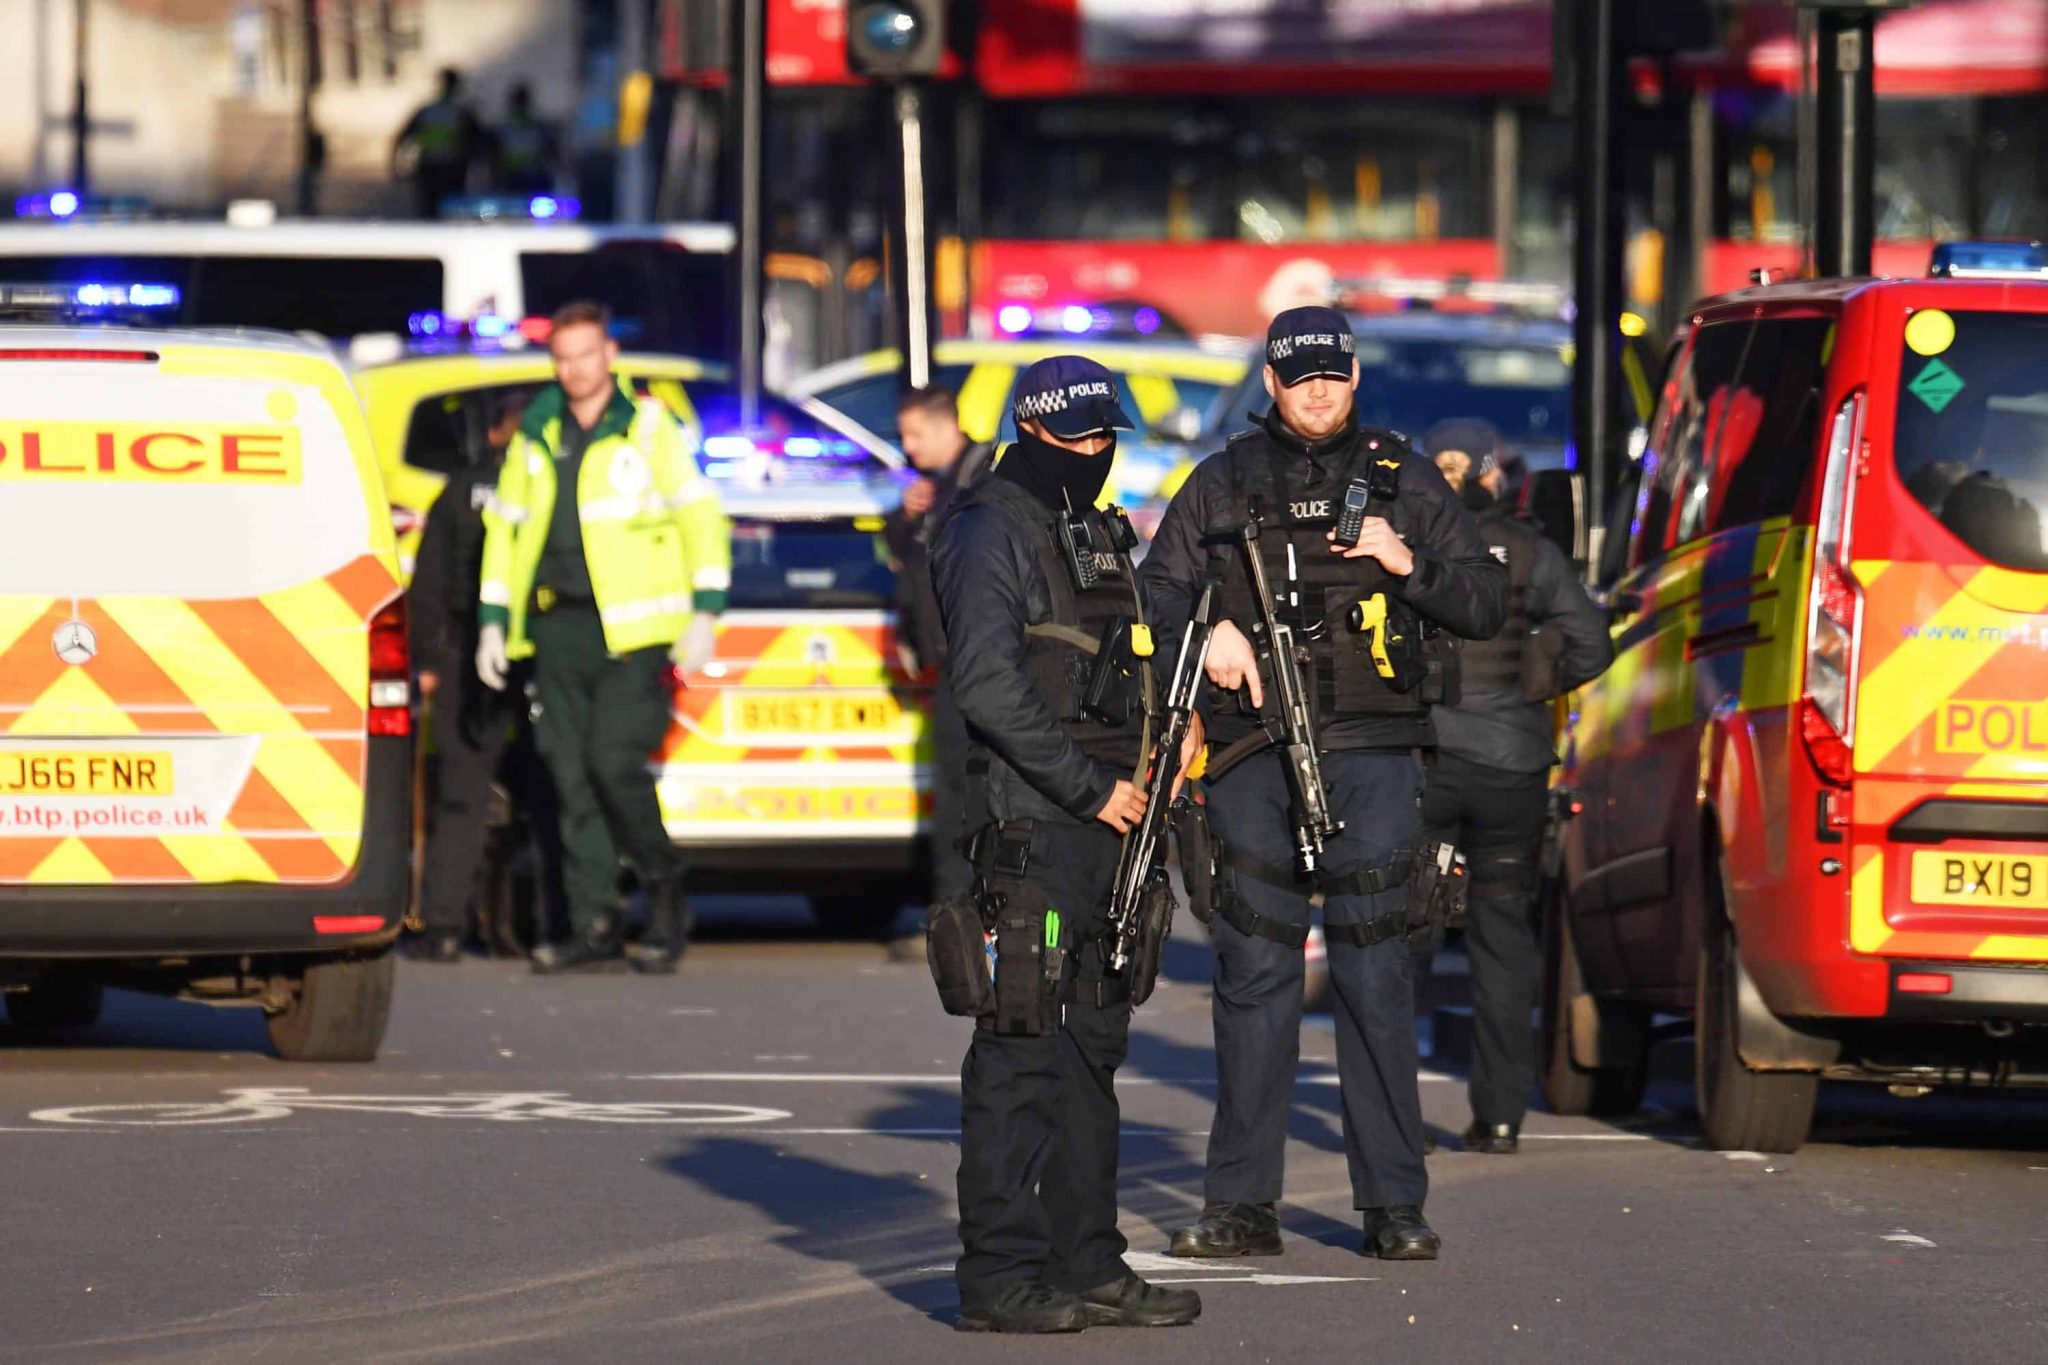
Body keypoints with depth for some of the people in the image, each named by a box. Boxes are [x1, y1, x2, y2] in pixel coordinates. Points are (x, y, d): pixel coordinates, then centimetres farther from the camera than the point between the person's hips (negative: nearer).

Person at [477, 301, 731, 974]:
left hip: (632, 628, -4)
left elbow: (700, 515, 2)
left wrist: (704, 613, -5)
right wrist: (494, 621, 14)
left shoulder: (650, 426, 3)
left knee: (613, 761, -14)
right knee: (572, 775, 0)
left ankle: (665, 891, 5)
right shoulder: (535, 437, 15)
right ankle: (593, 925, 4)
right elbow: (504, 527, 20)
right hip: (557, 627, 4)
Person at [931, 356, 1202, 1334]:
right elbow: (989, 685, -17)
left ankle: (1085, 1263, 16)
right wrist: (1091, 787, -16)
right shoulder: (991, 535, -8)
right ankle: (1000, 1273, -5)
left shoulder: (1103, 535, 20)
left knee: (1094, 1043, 11)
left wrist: (1166, 732, 7)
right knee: (1020, 1049, -8)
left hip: (1107, 821, 9)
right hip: (1028, 824, -9)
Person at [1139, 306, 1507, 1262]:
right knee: (1253, 973, 1)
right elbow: (1156, 590, 12)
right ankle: (1241, 1205, 4)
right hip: (1251, 754, 1)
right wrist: (1209, 630, -8)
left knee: (1374, 971, -4)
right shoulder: (1222, 483, 13)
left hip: (1369, 753, -1)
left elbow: (1486, 606, 11)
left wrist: (1409, 565, -7)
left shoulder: (1400, 480, 11)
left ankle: (1393, 1203, -1)